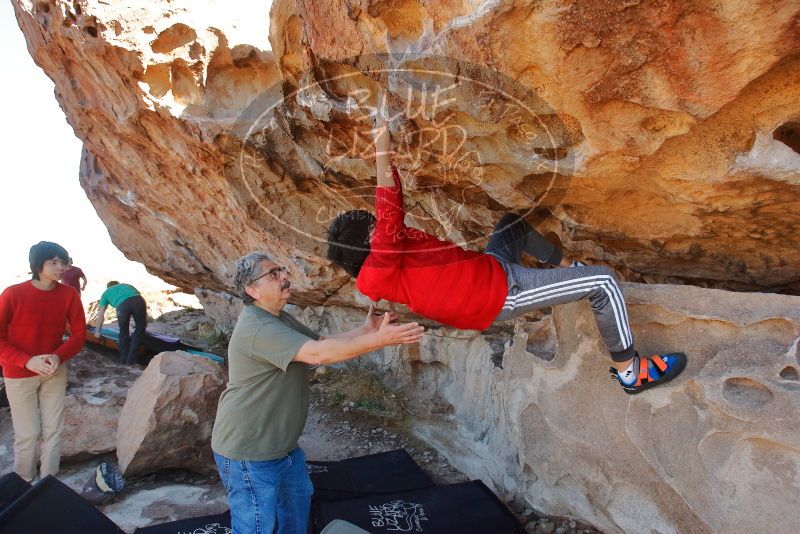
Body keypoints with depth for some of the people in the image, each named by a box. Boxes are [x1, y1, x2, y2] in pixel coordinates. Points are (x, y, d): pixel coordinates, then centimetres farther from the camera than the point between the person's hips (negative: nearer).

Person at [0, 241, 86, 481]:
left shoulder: (69, 295, -10)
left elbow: (79, 333, -3)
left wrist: (59, 356, -20)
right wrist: (27, 361, -24)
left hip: (55, 372, 3)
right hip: (19, 375, -3)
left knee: (53, 430, 9)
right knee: (28, 434, 4)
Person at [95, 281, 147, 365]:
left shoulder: (106, 292, 38)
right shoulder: (127, 285, 43)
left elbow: (101, 314, 34)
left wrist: (98, 331, 43)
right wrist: (144, 321, 43)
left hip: (123, 304, -1)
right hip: (138, 301, 1)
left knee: (123, 332, 21)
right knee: (140, 329, 17)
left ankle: (124, 359, 29)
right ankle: (131, 359, 19)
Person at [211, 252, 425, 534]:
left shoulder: (280, 318, 8)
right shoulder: (257, 328, -27)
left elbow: (322, 341, 7)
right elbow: (319, 354, -36)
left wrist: (365, 330, -7)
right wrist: (381, 339, -34)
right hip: (248, 452, -10)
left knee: (297, 497, 27)